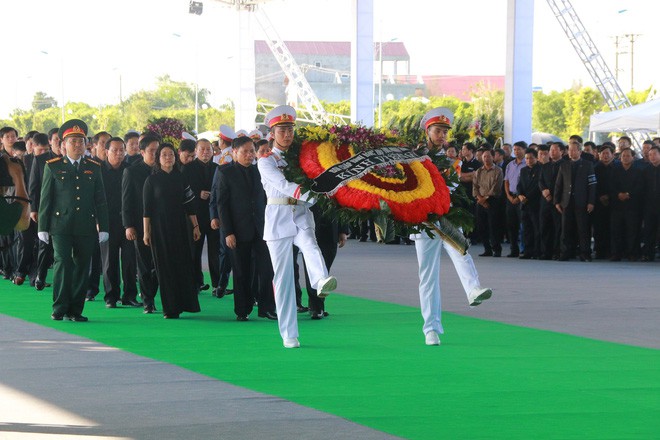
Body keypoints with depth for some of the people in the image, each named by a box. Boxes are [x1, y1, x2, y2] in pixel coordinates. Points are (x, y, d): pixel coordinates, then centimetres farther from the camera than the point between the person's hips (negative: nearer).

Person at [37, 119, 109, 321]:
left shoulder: (94, 168, 11)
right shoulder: (53, 167, 5)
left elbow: (100, 200, 12)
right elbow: (45, 198, 4)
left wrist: (103, 227, 7)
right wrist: (42, 227, 0)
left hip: (86, 227, 3)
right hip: (61, 225, -2)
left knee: (82, 266, 2)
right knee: (63, 262, -12)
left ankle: (75, 310, 8)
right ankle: (59, 308, -5)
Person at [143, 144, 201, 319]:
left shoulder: (181, 178, 7)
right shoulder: (152, 180, 0)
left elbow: (190, 204, 10)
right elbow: (147, 208, -1)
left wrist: (195, 226, 6)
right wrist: (146, 232, -5)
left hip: (179, 227, 2)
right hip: (159, 228, -2)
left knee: (183, 264, -1)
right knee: (165, 267, -2)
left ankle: (187, 303, 6)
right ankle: (170, 309, 1)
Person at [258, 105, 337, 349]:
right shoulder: (266, 161, 1)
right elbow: (282, 185, -16)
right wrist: (309, 194, -31)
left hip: (301, 215, 2)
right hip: (278, 219, -2)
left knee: (310, 246, -32)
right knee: (282, 276, -1)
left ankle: (322, 282, -64)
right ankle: (289, 335, 4)